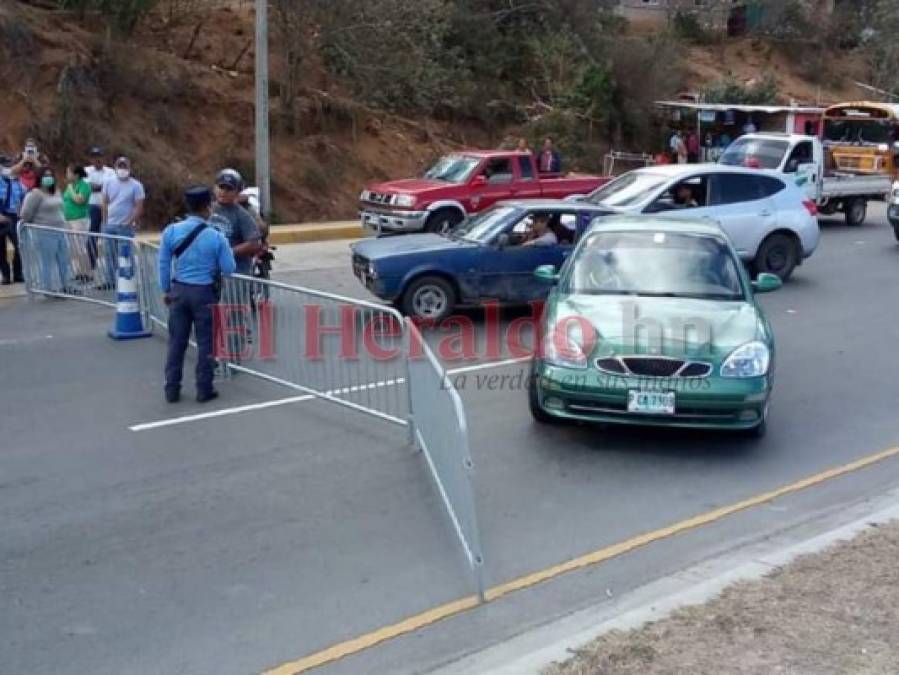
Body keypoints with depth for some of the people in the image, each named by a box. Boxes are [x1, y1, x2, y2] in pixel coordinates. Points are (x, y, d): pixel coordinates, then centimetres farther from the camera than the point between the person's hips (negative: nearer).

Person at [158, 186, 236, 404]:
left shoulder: (171, 231, -4)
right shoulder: (216, 237, -12)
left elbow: (164, 264, 2)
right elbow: (229, 269, -6)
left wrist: (166, 290, 14)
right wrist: (227, 251, 13)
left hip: (179, 290, 3)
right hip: (204, 292, -3)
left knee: (177, 341, 11)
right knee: (206, 342, 8)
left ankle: (172, 389, 16)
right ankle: (204, 390, 13)